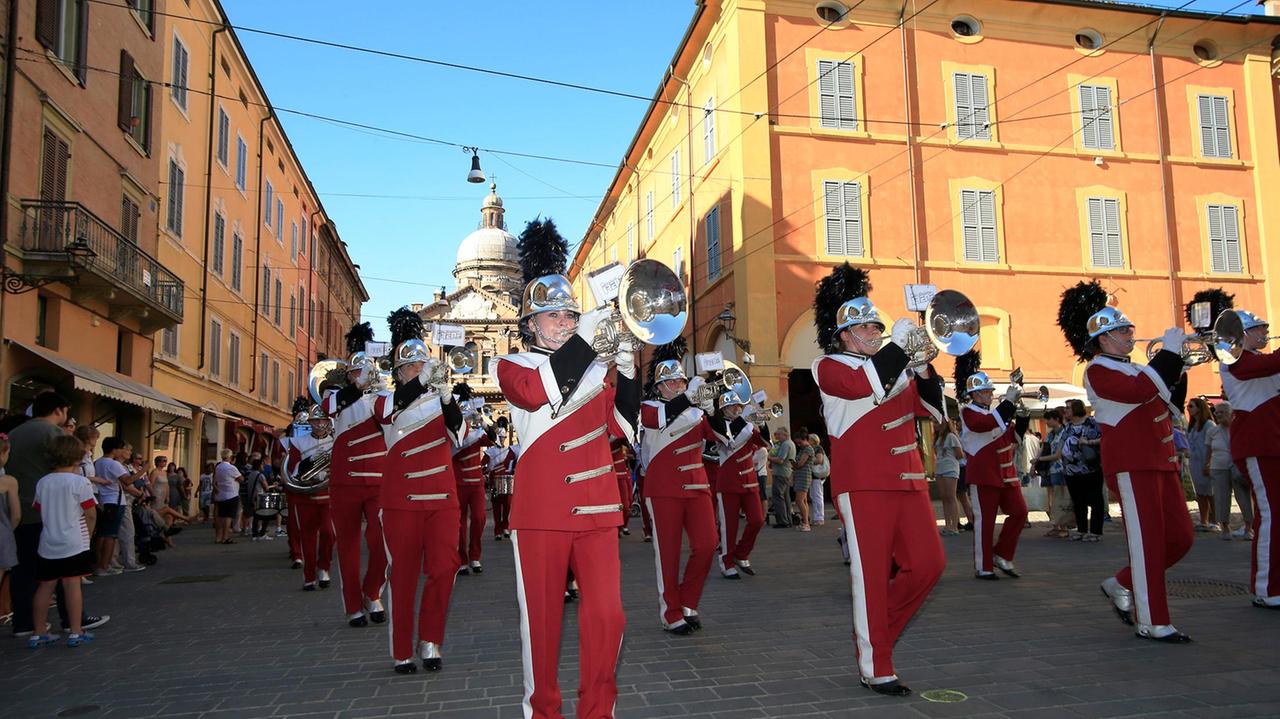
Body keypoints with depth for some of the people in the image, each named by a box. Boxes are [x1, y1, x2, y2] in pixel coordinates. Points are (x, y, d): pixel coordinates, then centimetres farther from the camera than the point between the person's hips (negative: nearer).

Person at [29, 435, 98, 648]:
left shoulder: (43, 482, 3)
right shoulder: (80, 482, -11)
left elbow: (39, 511, 12)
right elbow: (91, 514, -11)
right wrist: (88, 533, 6)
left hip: (48, 544, 5)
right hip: (74, 543, -5)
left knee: (45, 586, 11)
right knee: (72, 585, -2)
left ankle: (38, 634, 17)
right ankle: (76, 633, 1)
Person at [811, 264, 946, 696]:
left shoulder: (896, 367, 20)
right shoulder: (829, 366, -2)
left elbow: (933, 412, 14)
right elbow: (868, 384, -23)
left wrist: (922, 369, -1)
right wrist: (899, 342, -14)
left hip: (908, 481, 7)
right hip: (863, 485, -7)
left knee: (928, 563, 3)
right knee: (872, 574, -2)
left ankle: (876, 631, 23)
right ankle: (876, 670, 9)